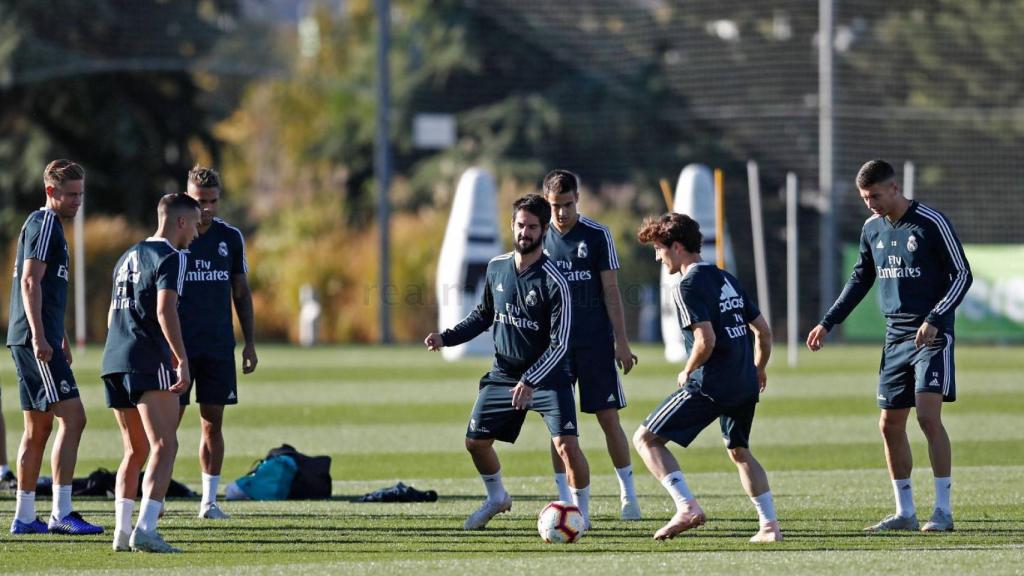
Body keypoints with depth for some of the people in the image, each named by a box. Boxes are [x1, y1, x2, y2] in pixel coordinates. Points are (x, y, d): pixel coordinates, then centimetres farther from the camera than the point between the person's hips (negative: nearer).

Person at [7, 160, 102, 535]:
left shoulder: (46, 224, 22)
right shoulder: (45, 223, -9)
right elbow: (30, 282, -17)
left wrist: (59, 339, 32)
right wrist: (39, 336, -23)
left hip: (39, 340, 11)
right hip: (36, 340, -11)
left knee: (38, 428, 12)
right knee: (72, 417, -13)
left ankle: (24, 518, 15)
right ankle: (61, 514, -17)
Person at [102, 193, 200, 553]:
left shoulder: (128, 257, 22)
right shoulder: (170, 258, -5)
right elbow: (165, 310, -17)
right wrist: (181, 359, -19)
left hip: (114, 360, 8)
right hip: (149, 360, -8)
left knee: (135, 451, 14)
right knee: (164, 446, -9)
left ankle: (122, 530, 5)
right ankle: (145, 530, -22)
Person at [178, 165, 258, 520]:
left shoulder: (231, 238, 7)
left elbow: (241, 292, 12)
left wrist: (249, 342, 7)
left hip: (219, 345, 3)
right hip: (178, 344, -3)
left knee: (213, 422, 3)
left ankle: (209, 500, 6)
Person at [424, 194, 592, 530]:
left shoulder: (553, 281, -19)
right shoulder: (497, 268, 0)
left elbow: (559, 343, -20)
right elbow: (484, 314, 16)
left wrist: (531, 382, -29)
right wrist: (447, 338, 3)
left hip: (548, 375, -6)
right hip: (504, 373, 6)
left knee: (566, 444, -20)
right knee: (475, 441, 9)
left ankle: (582, 511, 1)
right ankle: (497, 498, 35)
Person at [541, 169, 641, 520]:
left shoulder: (597, 235, -1)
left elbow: (611, 291, -1)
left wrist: (621, 341, -5)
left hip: (595, 342, -2)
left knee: (608, 418, -2)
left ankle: (628, 492, 10)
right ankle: (565, 500, 5)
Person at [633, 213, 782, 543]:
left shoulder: (688, 286, -11)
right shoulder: (727, 280, 15)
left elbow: (706, 340, -21)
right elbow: (763, 330, 17)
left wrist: (687, 372, -4)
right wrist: (758, 369, 31)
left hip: (710, 386, -8)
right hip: (746, 385, 8)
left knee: (646, 439, -1)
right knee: (739, 451, 27)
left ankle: (687, 507, -15)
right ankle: (770, 525, 20)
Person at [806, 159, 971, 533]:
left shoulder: (932, 223, -11)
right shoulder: (872, 228, 9)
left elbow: (962, 274, -9)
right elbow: (861, 278, 22)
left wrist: (935, 320, -19)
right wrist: (828, 323, 18)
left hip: (932, 336, -7)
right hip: (896, 338, 7)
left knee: (928, 415, -17)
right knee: (890, 424, 5)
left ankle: (943, 510, -12)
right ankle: (905, 512, 14)